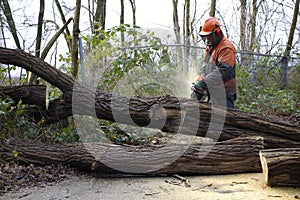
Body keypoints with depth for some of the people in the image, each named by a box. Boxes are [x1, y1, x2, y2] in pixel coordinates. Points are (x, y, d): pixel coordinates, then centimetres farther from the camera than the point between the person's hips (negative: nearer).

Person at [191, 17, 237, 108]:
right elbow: (205, 66, 16)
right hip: (213, 92, 9)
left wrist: (203, 83, -28)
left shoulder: (226, 48, -14)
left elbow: (223, 71, -24)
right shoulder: (210, 47, 18)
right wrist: (200, 79, -3)